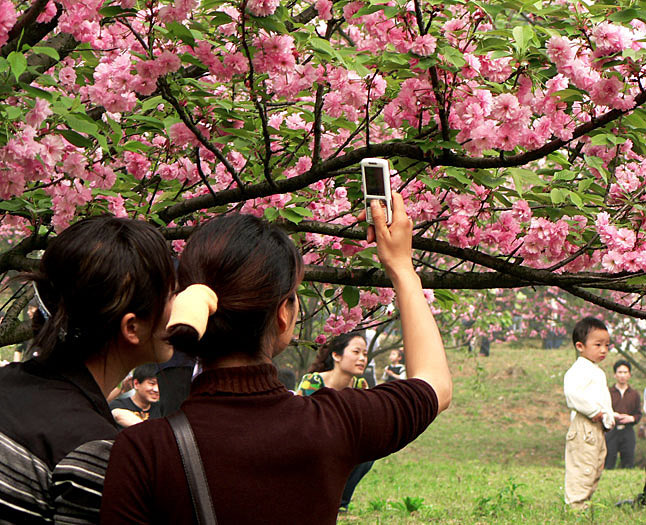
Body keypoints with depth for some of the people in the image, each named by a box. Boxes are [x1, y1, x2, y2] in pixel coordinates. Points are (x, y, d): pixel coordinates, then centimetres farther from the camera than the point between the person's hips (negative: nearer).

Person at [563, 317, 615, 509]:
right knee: (582, 467, -11)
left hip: (597, 427, 11)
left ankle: (585, 502, 21)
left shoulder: (597, 372, 21)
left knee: (597, 468, 14)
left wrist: (609, 417, 13)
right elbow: (572, 394, -29)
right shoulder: (579, 370, -13)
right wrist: (594, 411, -23)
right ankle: (575, 504, -8)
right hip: (584, 427, -11)